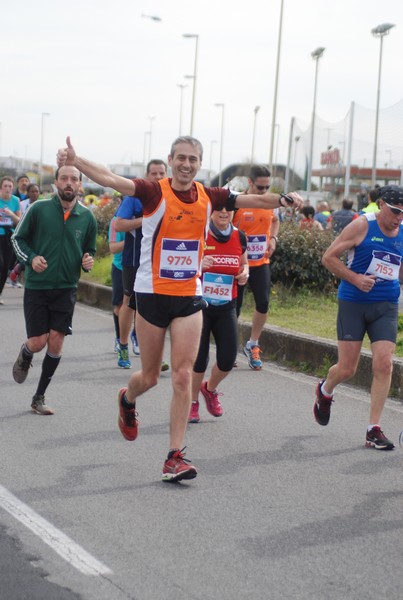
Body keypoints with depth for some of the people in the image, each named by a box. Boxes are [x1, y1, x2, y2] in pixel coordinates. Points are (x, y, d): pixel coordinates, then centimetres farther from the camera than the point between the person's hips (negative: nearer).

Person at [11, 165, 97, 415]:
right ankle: (24, 356, 34)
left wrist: (88, 261, -6)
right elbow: (18, 238, 2)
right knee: (38, 342, -6)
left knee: (56, 342, -3)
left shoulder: (87, 217, 1)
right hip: (36, 286, -2)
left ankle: (39, 397, 13)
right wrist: (31, 258, -15)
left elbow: (90, 250, 15)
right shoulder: (39, 209, -6)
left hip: (66, 289, 2)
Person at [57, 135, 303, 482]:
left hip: (190, 297, 3)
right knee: (150, 377, 10)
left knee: (184, 376, -4)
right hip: (152, 293, -2)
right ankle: (128, 401, 47)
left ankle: (175, 456, 0)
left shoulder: (209, 197, 2)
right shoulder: (155, 192, -10)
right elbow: (110, 179, -23)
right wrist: (75, 161, -39)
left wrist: (283, 200, -16)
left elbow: (252, 200, 3)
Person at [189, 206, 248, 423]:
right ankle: (193, 402, 22)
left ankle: (210, 389, 32)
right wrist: (197, 264, -27)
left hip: (226, 308, 4)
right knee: (199, 358, -2)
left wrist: (245, 273, -3)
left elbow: (244, 263, 20)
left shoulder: (239, 237, 3)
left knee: (228, 359, -1)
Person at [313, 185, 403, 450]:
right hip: (353, 303, -3)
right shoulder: (362, 226, -8)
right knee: (347, 369, 0)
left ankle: (374, 430, -1)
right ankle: (325, 391, 37)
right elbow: (329, 257, -6)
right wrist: (355, 278, -16)